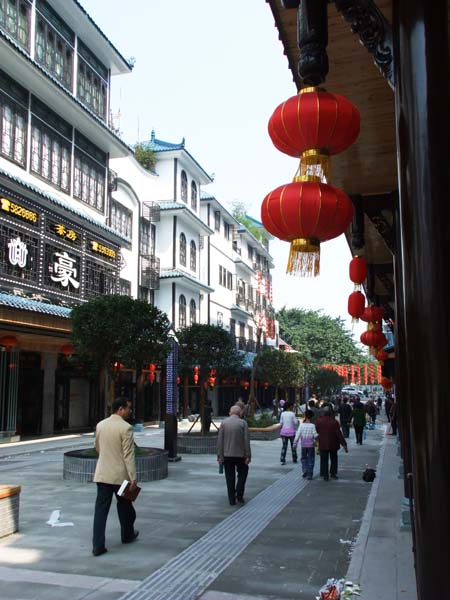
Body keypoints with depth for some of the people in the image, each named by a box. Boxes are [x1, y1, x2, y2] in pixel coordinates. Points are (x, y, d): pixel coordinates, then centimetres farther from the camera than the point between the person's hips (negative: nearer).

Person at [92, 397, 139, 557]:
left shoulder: (100, 425, 2)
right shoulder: (126, 428, -16)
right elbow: (128, 455, -18)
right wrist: (133, 478, -15)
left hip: (102, 474, 4)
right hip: (120, 474, -4)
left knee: (101, 508, 4)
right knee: (124, 506, 17)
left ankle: (98, 545, 1)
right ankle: (127, 535, 36)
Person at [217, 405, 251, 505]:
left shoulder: (224, 423, 0)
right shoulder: (243, 423, -4)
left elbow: (220, 440, -4)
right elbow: (246, 440, -8)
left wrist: (220, 456, -2)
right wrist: (248, 456, -6)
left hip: (227, 455, 1)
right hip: (240, 454, -1)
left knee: (230, 477, 10)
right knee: (242, 473, 18)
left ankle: (232, 499, 11)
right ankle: (239, 495, 7)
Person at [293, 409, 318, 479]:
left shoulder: (301, 425, -6)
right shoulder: (312, 425, -11)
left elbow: (298, 435, -6)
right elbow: (315, 435, -11)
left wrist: (295, 443, 1)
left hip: (303, 445, 2)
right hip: (311, 445, -1)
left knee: (304, 458, 20)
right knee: (311, 459, 7)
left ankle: (305, 469, 2)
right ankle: (309, 475, 5)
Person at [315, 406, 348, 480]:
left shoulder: (319, 421, -10)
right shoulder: (334, 422, -18)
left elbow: (317, 431, 5)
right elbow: (339, 434, -16)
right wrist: (344, 444, -11)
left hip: (323, 444, 1)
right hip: (333, 444, -1)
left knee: (324, 460, 8)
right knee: (333, 459, 18)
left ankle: (325, 475, 7)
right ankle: (333, 473, 22)